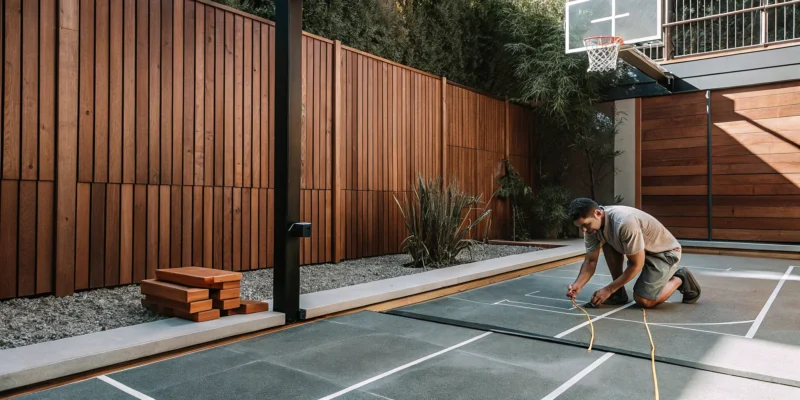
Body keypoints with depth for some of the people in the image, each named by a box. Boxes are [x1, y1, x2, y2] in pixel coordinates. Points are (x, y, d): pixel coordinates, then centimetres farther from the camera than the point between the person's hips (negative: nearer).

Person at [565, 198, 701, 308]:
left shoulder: (624, 222, -38)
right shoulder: (592, 225, -14)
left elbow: (636, 265, -29)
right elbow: (590, 260, -7)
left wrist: (608, 289, -25)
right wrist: (577, 285, -24)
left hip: (664, 251, -7)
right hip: (640, 248, 8)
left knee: (643, 300, -17)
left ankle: (680, 279, 8)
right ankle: (619, 293, -3)